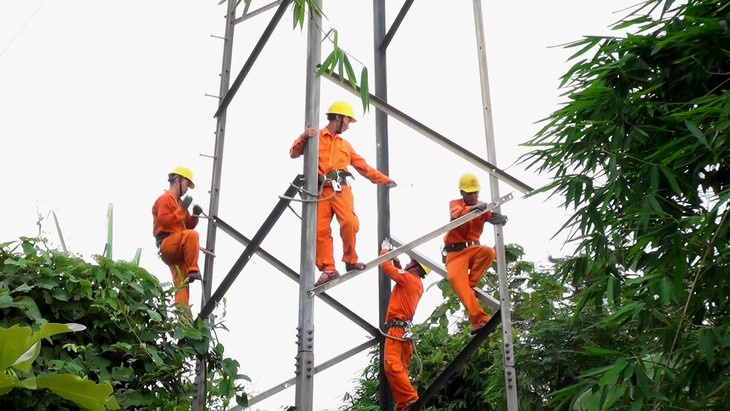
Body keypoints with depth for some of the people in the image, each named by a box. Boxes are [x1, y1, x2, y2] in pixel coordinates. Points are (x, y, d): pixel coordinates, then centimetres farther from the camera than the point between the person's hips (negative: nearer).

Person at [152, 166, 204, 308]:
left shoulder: (179, 201, 26)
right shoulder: (165, 199, -3)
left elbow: (188, 226, 27)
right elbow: (164, 221, -18)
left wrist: (195, 215, 8)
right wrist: (182, 209, -18)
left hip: (177, 249, 9)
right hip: (167, 244, -9)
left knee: (181, 283, -1)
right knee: (192, 235, -35)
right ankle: (192, 270, -32)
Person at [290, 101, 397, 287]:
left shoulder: (345, 145, 29)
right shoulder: (315, 137, 17)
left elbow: (364, 167, 30)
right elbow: (294, 153, 7)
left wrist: (385, 180, 26)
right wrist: (303, 138, -11)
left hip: (341, 189, 2)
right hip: (321, 190, -2)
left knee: (349, 223, -21)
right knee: (320, 230, -10)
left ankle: (350, 261, -6)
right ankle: (328, 269, -7)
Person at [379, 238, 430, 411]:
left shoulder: (409, 278, -6)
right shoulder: (417, 284, 20)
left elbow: (385, 266, -3)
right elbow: (399, 273, 40)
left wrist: (385, 249, 13)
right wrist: (395, 259, 35)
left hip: (397, 328, -10)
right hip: (404, 329, 10)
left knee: (392, 366, -20)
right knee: (399, 369, 5)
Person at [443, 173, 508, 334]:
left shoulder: (481, 206, 8)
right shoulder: (455, 204, 1)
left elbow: (494, 218, -10)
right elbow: (456, 214, -25)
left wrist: (500, 218, -36)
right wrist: (472, 208, -46)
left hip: (473, 248, 3)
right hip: (455, 251, -3)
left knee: (489, 252, -31)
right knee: (455, 279, -30)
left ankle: (470, 284, -15)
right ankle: (479, 319, -38)